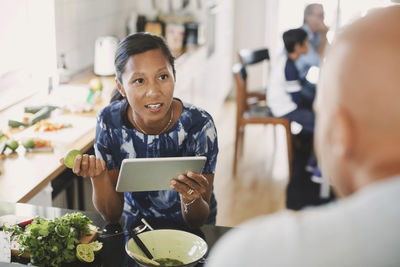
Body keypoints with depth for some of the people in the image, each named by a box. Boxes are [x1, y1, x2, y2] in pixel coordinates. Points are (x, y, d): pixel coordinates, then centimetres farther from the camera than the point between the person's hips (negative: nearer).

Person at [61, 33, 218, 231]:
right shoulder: (109, 122, -13)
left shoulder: (199, 125, -18)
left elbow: (198, 221, -13)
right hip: (136, 226, 0)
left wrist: (191, 198, -34)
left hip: (188, 232, 0)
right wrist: (98, 175, -26)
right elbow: (112, 215, -8)